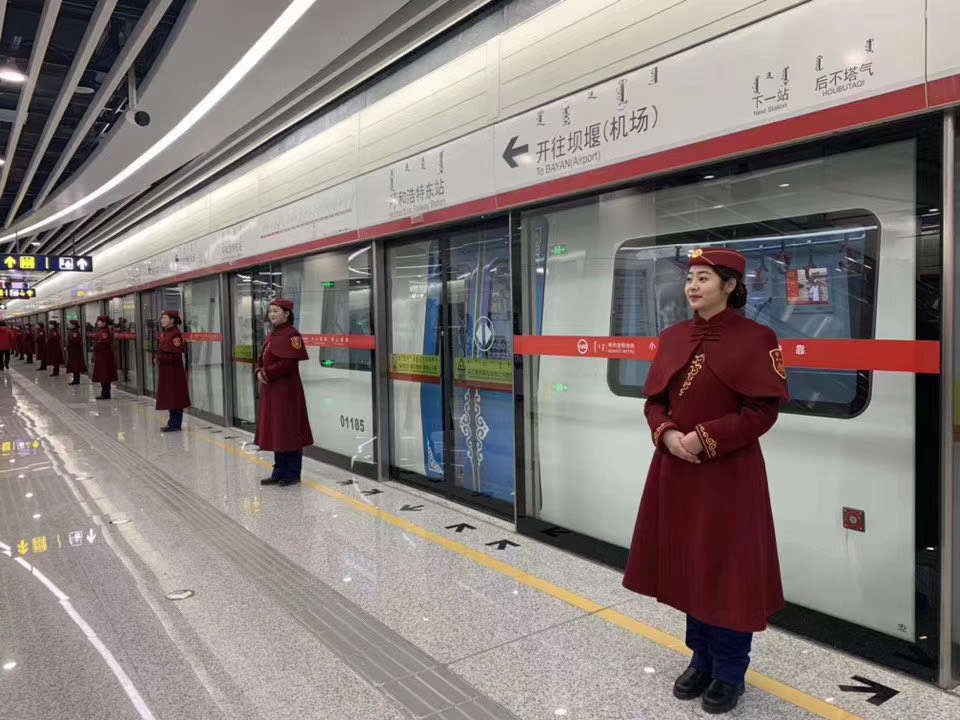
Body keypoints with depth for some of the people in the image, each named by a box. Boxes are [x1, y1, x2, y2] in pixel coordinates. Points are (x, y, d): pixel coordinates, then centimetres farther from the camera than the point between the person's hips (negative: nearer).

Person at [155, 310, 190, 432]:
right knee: (169, 397, 15)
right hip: (165, 370, 9)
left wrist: (161, 358, -19)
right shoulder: (164, 333, 13)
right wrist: (157, 358, 4)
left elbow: (177, 354, -20)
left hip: (174, 370, -9)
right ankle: (172, 422, 24)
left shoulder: (176, 334, -15)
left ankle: (175, 425, 3)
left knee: (175, 398, -3)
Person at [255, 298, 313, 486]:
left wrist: (268, 373, -15)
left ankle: (292, 474, 9)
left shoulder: (291, 334, -13)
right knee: (275, 432, 15)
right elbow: (263, 358, 20)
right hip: (270, 390, 10)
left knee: (289, 433, -1)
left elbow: (288, 363, -21)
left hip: (287, 390, -10)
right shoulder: (272, 335, 15)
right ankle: (279, 472, 25)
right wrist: (260, 372, 1)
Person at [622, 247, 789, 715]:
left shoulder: (755, 338, -9)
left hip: (730, 472, -5)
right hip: (676, 469, 6)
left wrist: (706, 438, -19)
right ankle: (702, 660, 33)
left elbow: (763, 410, -12)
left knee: (727, 570, 5)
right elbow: (655, 400, 9)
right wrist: (667, 434, -10)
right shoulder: (673, 338, 7)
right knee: (686, 566, 14)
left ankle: (729, 672, 25)